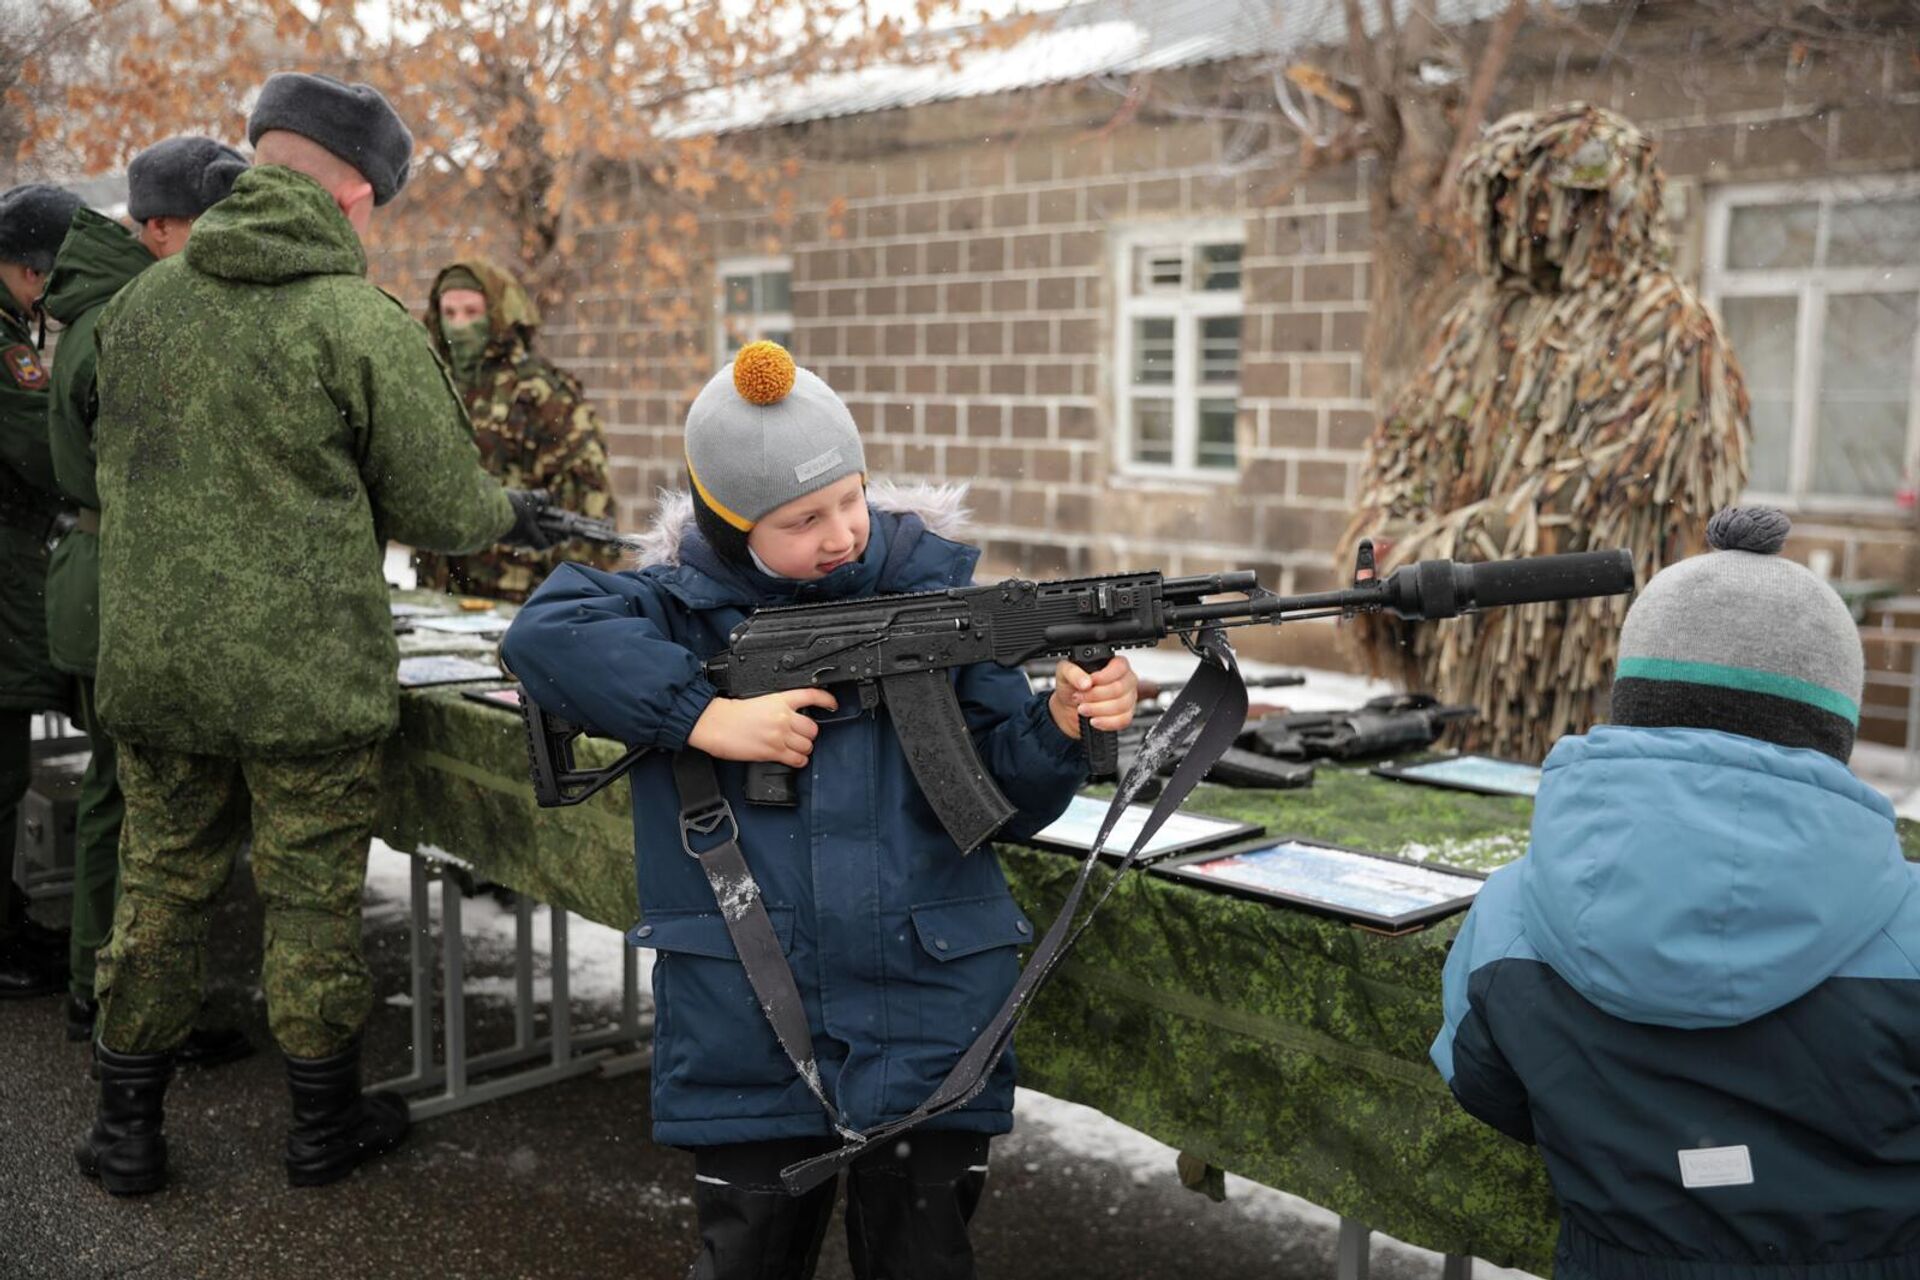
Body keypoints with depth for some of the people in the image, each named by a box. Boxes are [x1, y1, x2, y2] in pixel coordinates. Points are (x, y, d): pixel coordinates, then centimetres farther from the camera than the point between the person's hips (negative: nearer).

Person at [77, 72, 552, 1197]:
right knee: (312, 902, 9)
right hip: (305, 680, -5)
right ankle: (326, 1124, 25)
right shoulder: (364, 325, -14)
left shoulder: (140, 303, 5)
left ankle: (128, 1127, 27)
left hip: (152, 669, 5)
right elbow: (441, 507, -9)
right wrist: (508, 513, 12)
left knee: (161, 887, 16)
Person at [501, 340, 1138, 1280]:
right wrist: (707, 716, -20)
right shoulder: (691, 604, 0)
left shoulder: (933, 591, 2)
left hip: (926, 1015, 1)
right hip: (744, 1023, 0)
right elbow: (543, 634, -17)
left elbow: (1008, 793, 3)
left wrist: (1064, 722, -18)